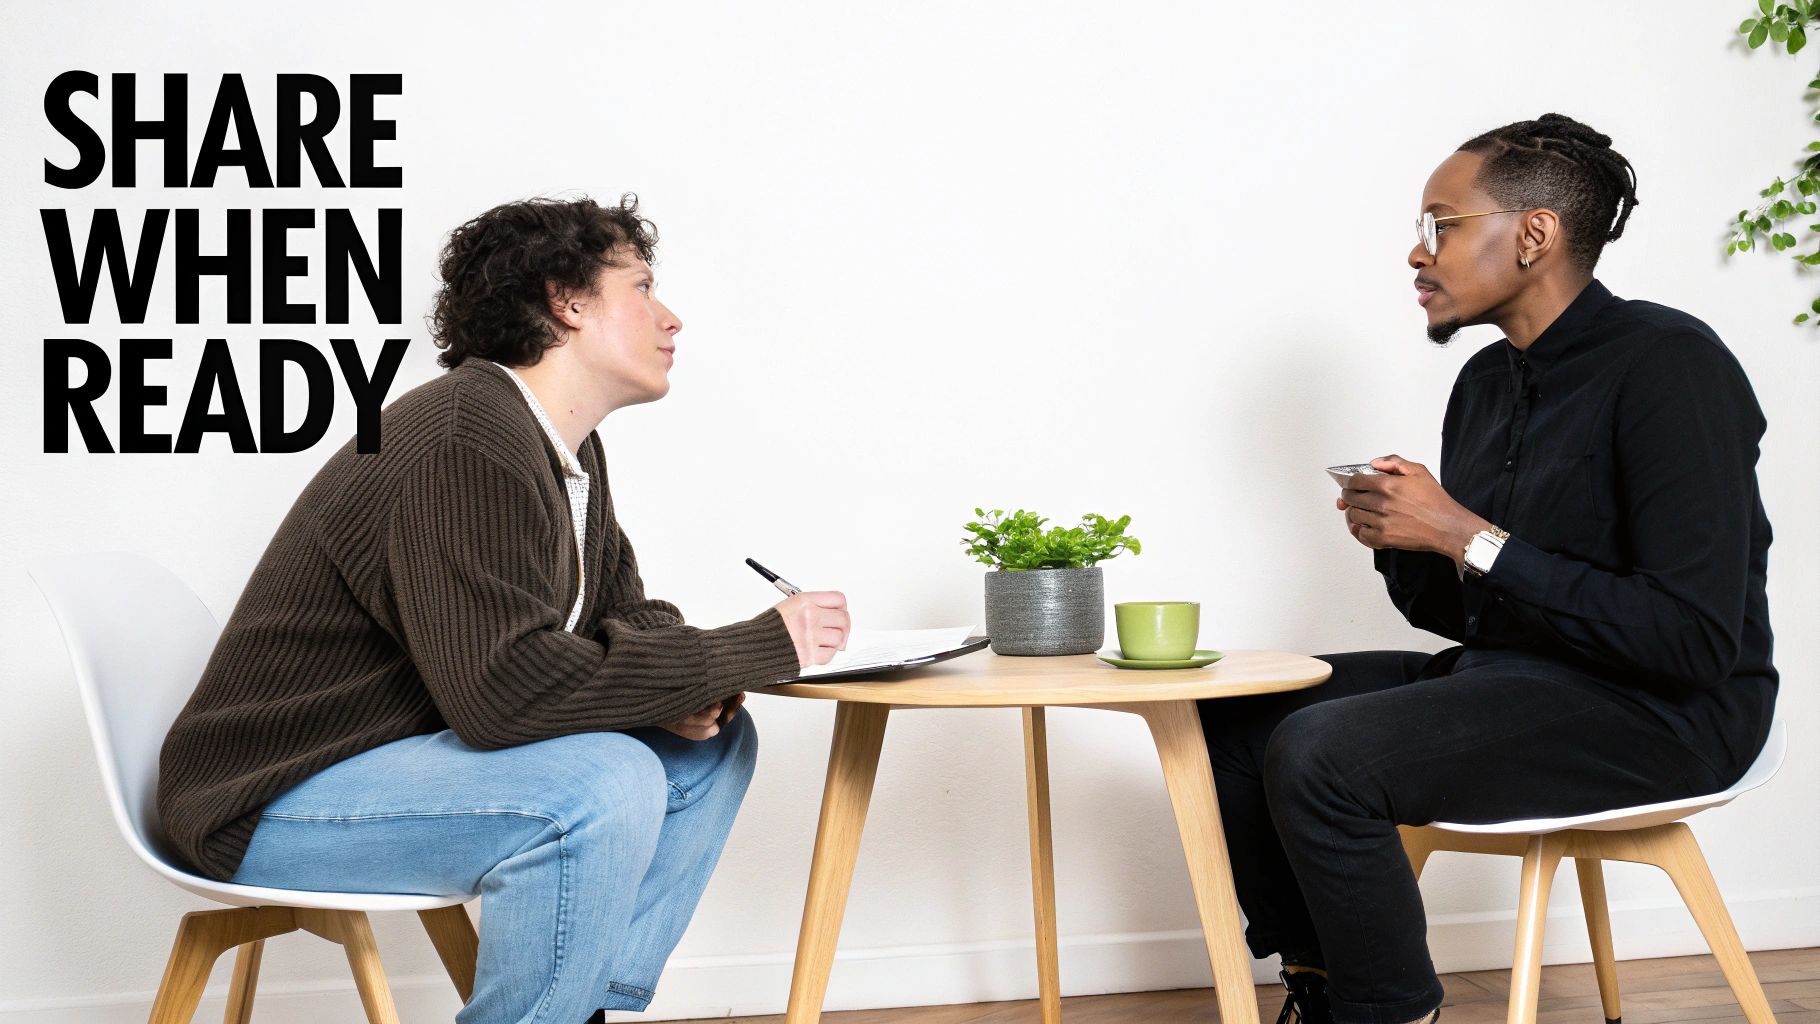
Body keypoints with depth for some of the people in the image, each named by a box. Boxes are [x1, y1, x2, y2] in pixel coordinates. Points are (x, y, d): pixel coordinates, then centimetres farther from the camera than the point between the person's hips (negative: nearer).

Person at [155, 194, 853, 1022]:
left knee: (711, 744, 5)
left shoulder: (569, 451, 9)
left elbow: (623, 615, 13)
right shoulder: (469, 439, -24)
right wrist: (759, 650, -25)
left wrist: (686, 688, -12)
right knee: (602, 784, -31)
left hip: (423, 745, 10)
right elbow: (507, 687, -32)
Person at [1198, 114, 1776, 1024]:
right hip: (1500, 678, 9)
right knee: (1230, 720, 0)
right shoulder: (1487, 380, 10)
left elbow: (1694, 641, -23)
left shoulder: (1667, 364, -15)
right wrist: (1399, 542, -6)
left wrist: (1467, 536, -22)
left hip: (1658, 712, -9)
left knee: (1317, 754, -27)